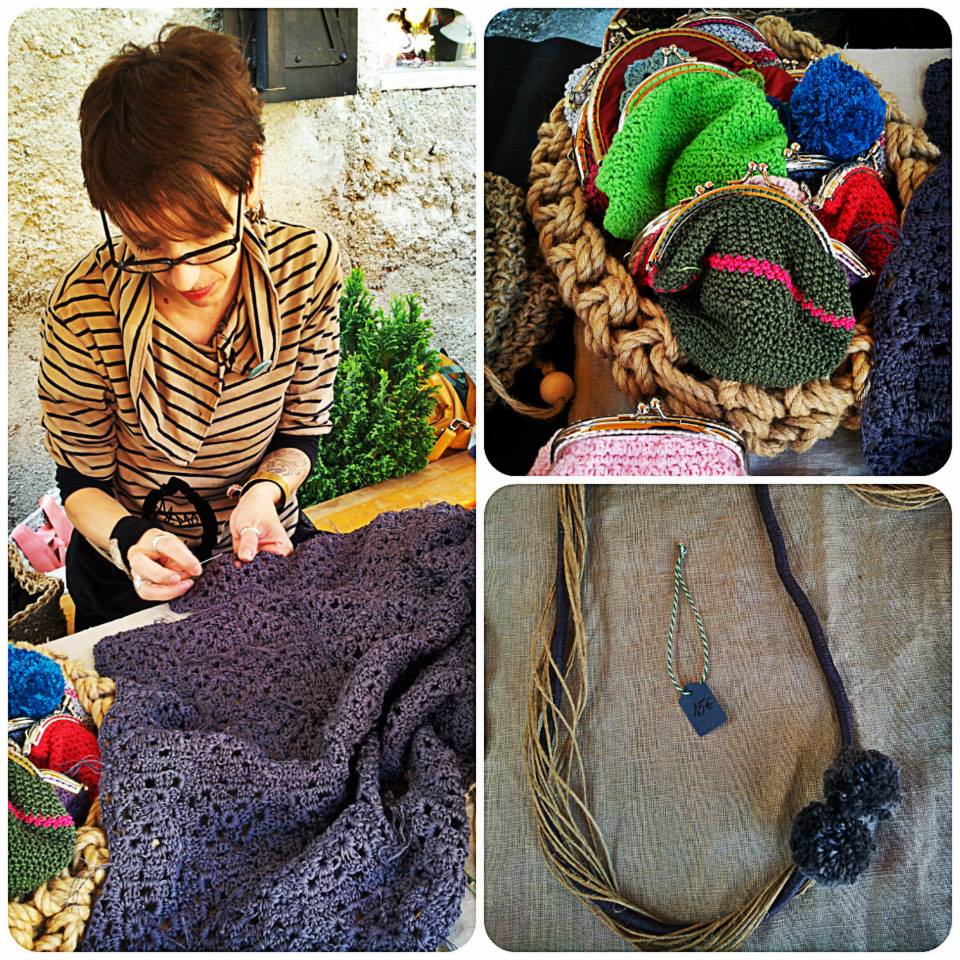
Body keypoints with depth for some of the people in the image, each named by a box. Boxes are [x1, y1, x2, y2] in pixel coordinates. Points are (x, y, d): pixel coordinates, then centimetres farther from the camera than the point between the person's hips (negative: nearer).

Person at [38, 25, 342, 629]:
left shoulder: (309, 264, -17)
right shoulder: (84, 307, -22)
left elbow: (301, 432, -3)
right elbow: (81, 479, -8)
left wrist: (264, 491, -23)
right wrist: (128, 540, -27)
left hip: (263, 547, 1)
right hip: (127, 572, -1)